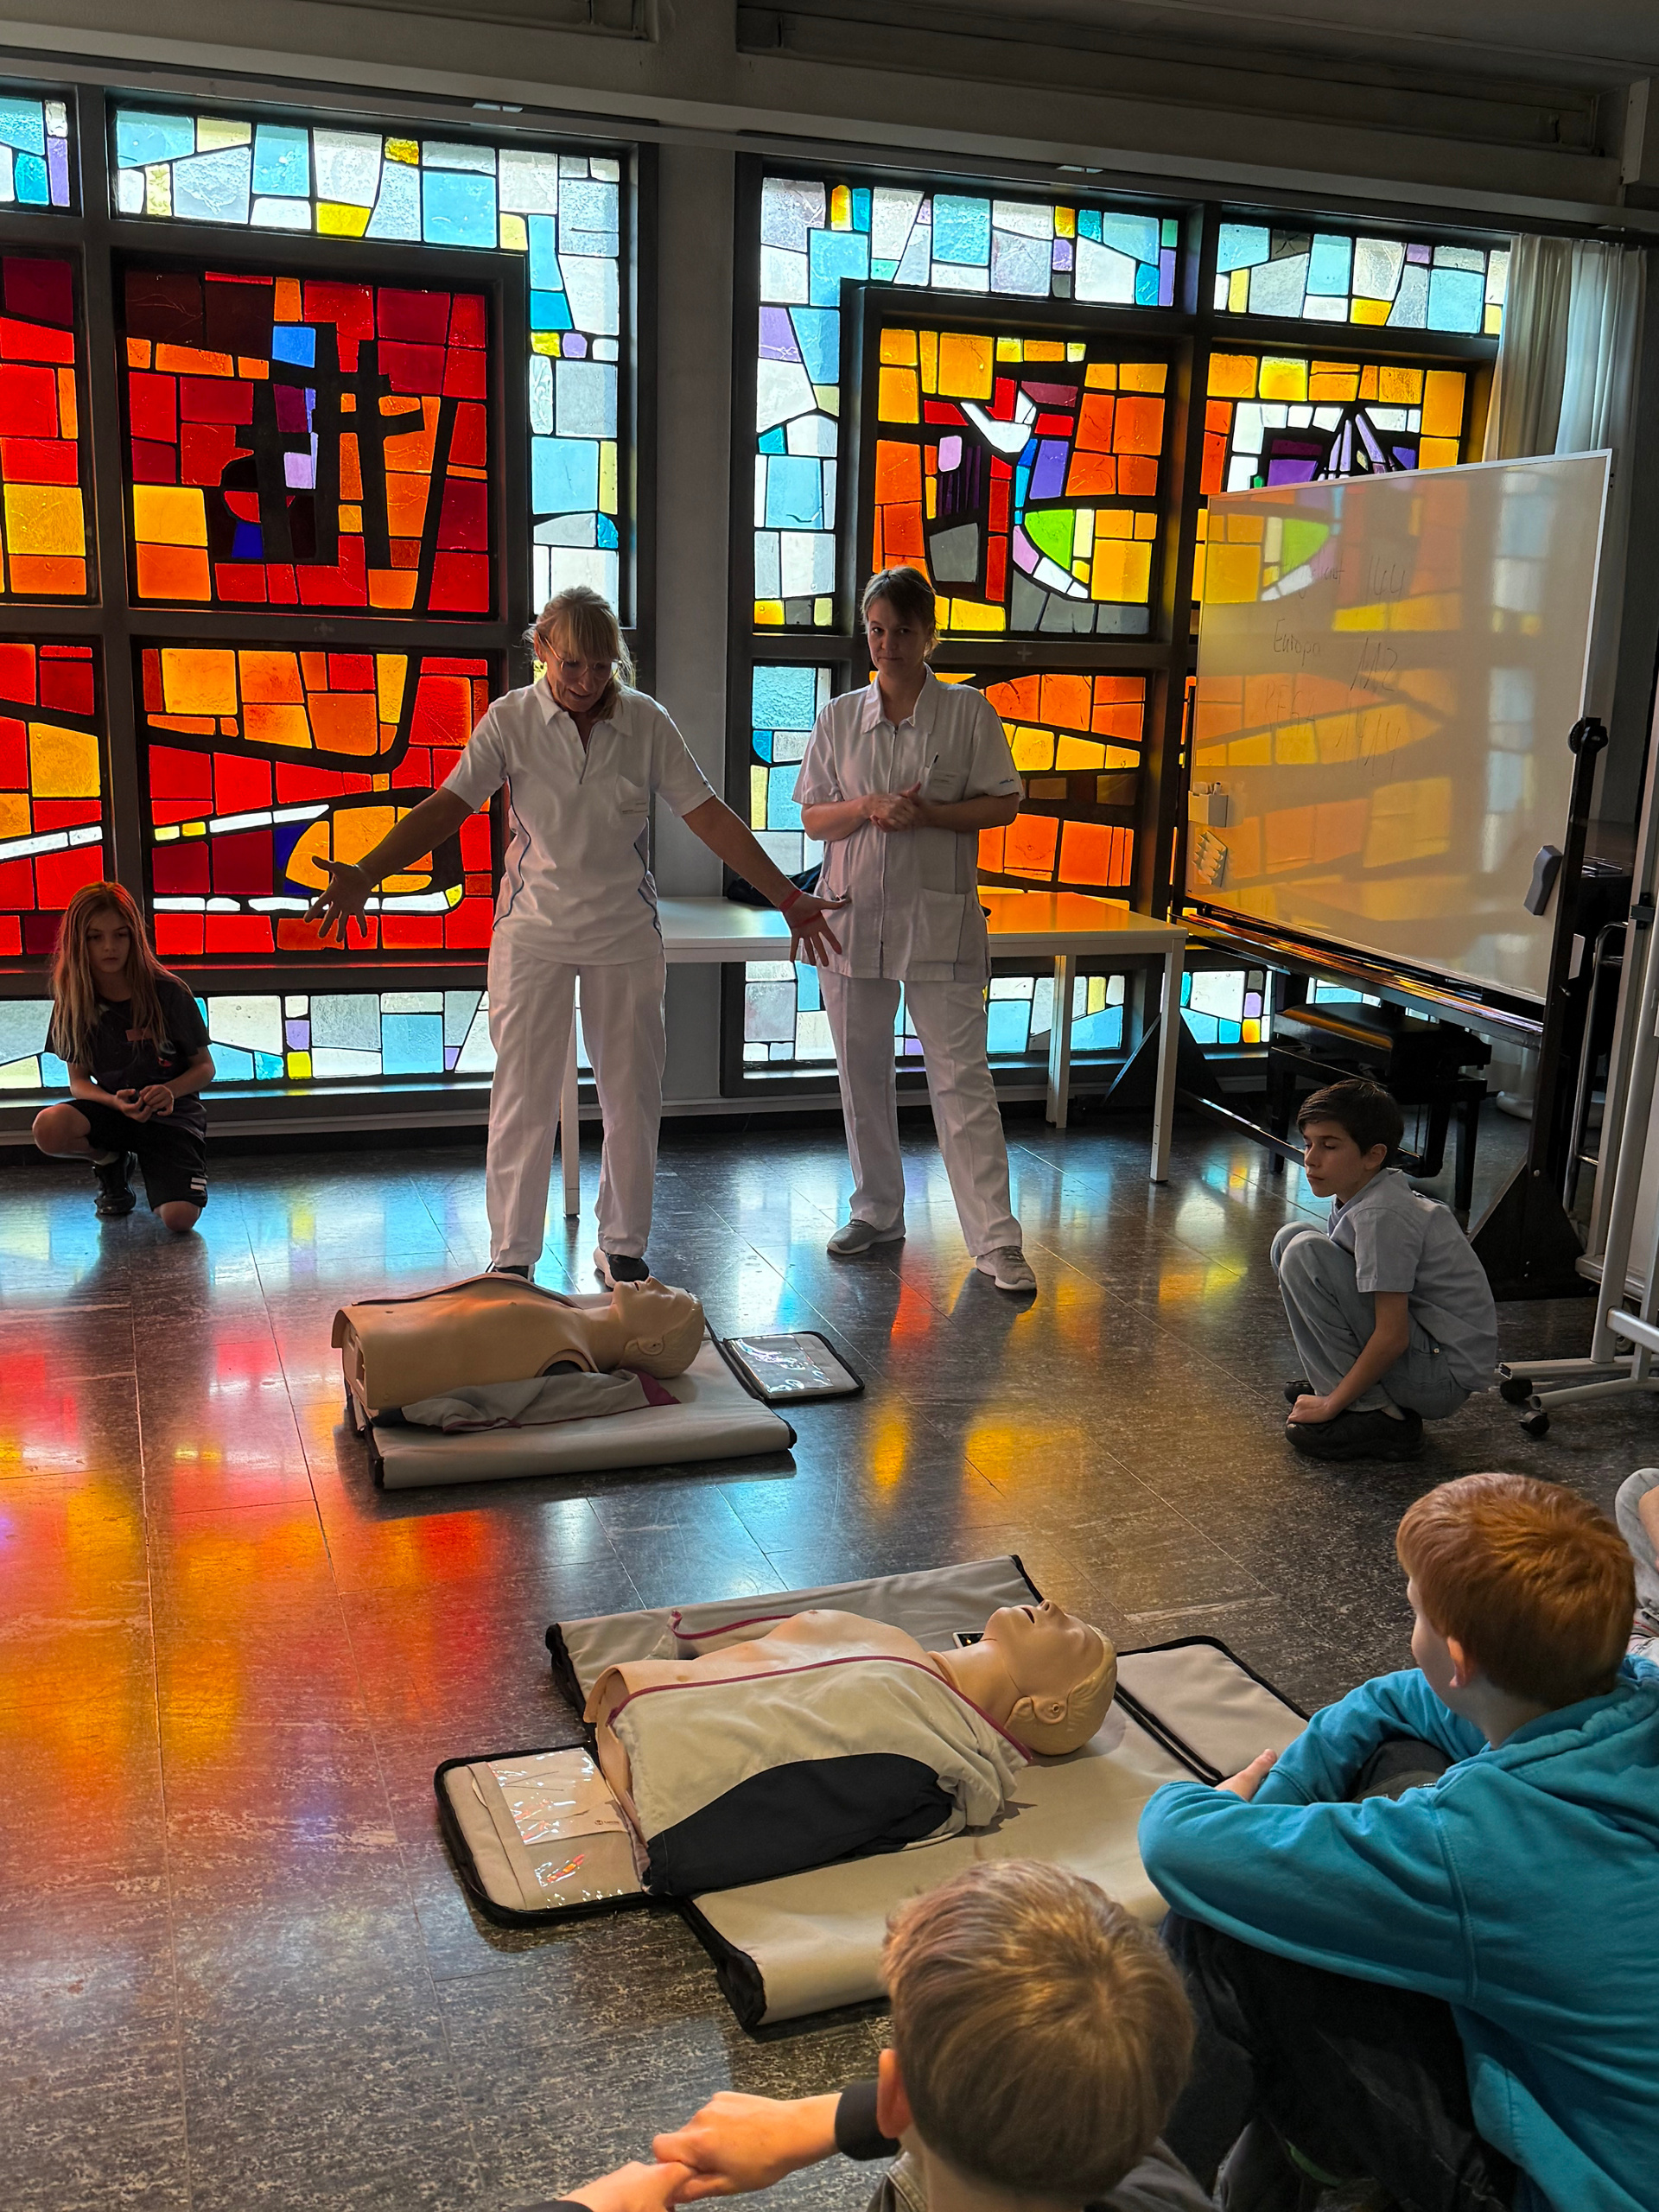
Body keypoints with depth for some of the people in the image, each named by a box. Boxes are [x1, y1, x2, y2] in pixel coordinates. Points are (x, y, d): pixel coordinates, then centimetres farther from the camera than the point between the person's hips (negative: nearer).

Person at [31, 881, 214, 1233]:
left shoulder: (169, 993, -11)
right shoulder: (73, 1002, -3)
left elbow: (205, 1067, -3)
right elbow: (79, 1081, 1)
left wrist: (170, 1091, -25)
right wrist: (115, 1102, -21)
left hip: (172, 1112, -3)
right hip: (112, 1109, 3)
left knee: (179, 1219, -26)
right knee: (48, 1128, -32)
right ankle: (112, 1162, 2)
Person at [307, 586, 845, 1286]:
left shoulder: (645, 722, -2)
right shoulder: (511, 720, -5)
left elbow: (709, 816, -1)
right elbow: (445, 807, -11)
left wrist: (786, 896, -5)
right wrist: (366, 874, -25)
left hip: (626, 933, 2)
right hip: (533, 932, -1)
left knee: (632, 1096, 7)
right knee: (523, 1097, 1)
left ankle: (623, 1248, 23)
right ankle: (511, 1257, 13)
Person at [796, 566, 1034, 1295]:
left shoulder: (968, 711, 1)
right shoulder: (839, 717, 8)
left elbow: (1004, 803, 0)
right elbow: (813, 819, 7)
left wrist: (928, 814, -15)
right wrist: (868, 808, -12)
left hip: (939, 919, -3)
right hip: (852, 914, 4)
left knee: (961, 1076, -6)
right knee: (862, 1071, 11)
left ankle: (995, 1240, -2)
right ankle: (877, 1212, 27)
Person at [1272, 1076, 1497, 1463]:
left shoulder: (1382, 1215, -23)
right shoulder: (1354, 1196, 4)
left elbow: (1393, 1337, -25)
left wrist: (1330, 1405, -16)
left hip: (1444, 1379, -10)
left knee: (1304, 1252, -22)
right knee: (1289, 1237, 7)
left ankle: (1374, 1416, -16)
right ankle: (1339, 1383, 9)